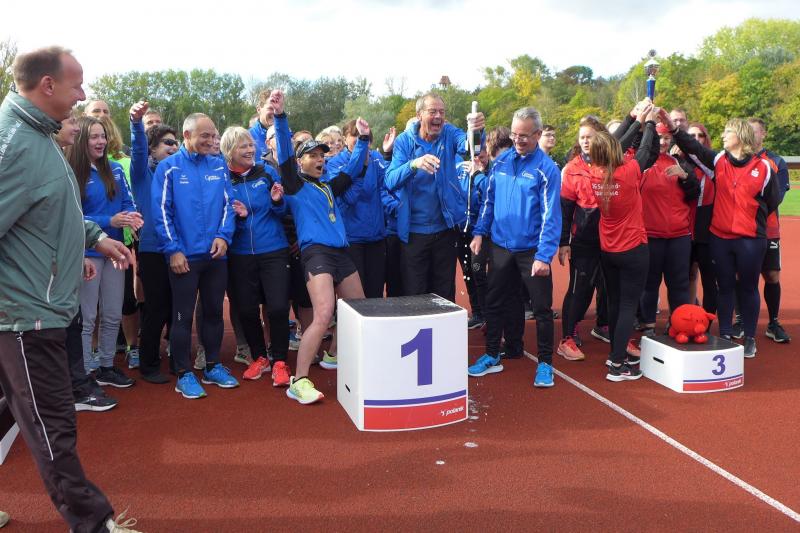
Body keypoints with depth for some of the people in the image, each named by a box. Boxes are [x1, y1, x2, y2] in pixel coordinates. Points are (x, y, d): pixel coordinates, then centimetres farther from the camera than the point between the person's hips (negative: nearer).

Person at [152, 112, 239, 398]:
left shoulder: (219, 166, 7)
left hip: (216, 255, 4)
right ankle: (184, 374, 13)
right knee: (183, 316, 3)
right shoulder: (169, 167, -5)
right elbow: (161, 211, -8)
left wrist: (224, 235, -9)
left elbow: (228, 204, 7)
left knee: (214, 312, 13)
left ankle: (213, 366, 26)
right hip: (184, 256, -4)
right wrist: (173, 249, -13)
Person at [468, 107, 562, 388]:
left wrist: (544, 256, -22)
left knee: (542, 308, 4)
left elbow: (550, 216, -16)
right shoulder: (501, 161, 3)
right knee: (493, 303, 14)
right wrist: (480, 232, 4)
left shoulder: (547, 169, -12)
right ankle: (491, 356, 29)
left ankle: (545, 363, 18)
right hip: (500, 246, 5)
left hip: (532, 250, -5)